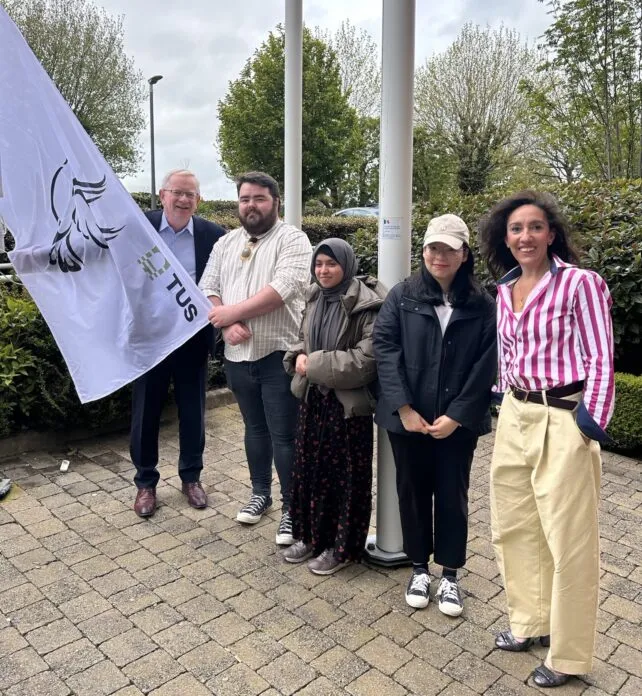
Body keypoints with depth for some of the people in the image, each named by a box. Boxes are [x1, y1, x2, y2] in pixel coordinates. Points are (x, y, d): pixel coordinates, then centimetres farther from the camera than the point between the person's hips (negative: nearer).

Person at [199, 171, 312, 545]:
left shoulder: (292, 239, -7)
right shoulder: (226, 243, 12)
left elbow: (283, 289, -21)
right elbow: (207, 290, 6)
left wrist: (232, 312, -16)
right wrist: (226, 326, -13)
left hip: (279, 354, -6)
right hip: (238, 354, 6)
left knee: (284, 436, 1)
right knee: (255, 428, 19)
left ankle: (292, 509, 15)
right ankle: (261, 493, 36)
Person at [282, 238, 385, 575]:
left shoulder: (366, 305, -16)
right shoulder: (314, 298, 8)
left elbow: (366, 359, -22)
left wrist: (315, 364, -19)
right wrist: (300, 356, -5)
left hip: (348, 404, -7)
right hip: (313, 398, 7)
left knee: (346, 476, 6)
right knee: (310, 469, 16)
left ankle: (342, 547, 23)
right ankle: (311, 536, 33)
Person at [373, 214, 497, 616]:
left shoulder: (483, 305, -2)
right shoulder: (402, 296, -1)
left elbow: (486, 366, -5)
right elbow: (384, 348, -7)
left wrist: (457, 415, -11)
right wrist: (403, 407, -15)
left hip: (458, 422, 0)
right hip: (407, 417, 1)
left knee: (452, 496, 10)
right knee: (413, 492, 12)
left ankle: (450, 575, 28)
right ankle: (419, 568, 31)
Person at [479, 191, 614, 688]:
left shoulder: (581, 283, -11)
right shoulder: (505, 291, 8)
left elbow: (600, 360, -12)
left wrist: (591, 427, -14)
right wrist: (508, 406, 15)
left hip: (563, 420, -7)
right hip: (515, 417, 7)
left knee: (568, 539, 6)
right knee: (513, 526, 17)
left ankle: (568, 654, 25)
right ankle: (530, 622, 39)